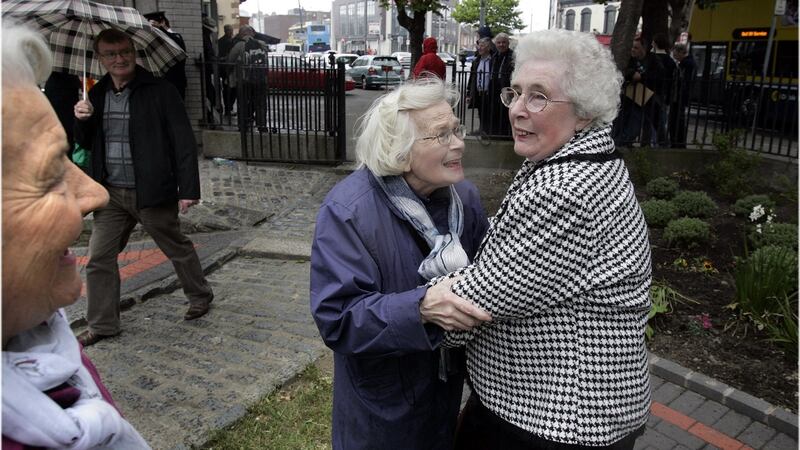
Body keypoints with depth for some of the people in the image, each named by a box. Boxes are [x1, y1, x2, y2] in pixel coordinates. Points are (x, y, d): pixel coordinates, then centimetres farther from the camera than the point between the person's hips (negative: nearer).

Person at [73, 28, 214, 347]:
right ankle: (102, 325, 21)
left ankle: (200, 296, 35)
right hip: (110, 194, 6)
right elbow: (86, 144, 17)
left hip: (151, 191, -5)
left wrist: (189, 189, -18)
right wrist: (82, 120, -5)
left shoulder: (159, 92, -10)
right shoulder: (98, 94, 8)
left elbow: (184, 142, -13)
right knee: (98, 258, 6)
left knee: (177, 249, 11)